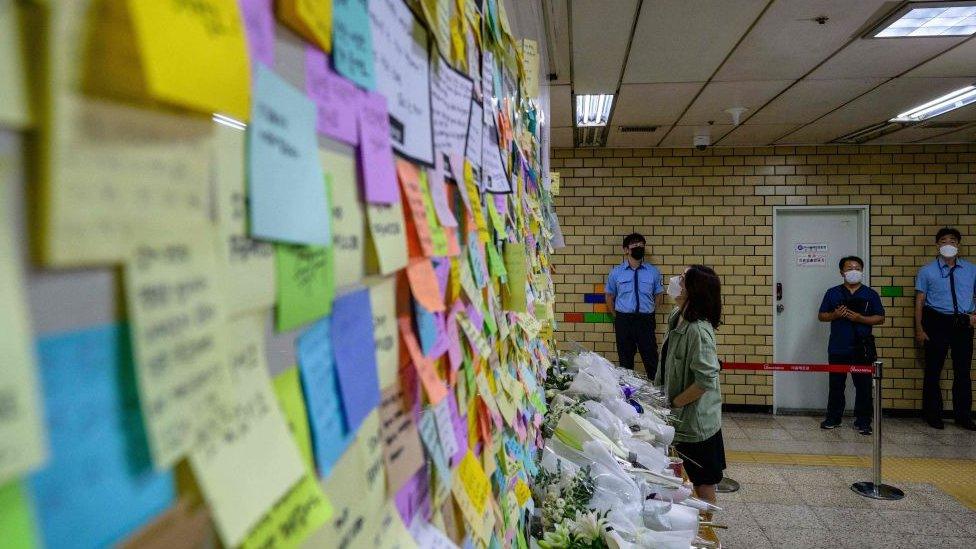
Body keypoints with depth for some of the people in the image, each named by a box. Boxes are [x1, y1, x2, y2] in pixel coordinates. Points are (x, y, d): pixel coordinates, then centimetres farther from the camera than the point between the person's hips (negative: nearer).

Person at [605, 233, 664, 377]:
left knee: (651, 359, 2)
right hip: (623, 320, 1)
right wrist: (617, 318, 7)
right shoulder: (616, 272, 2)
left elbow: (658, 295, 11)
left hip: (646, 320, 0)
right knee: (625, 359, 11)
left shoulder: (653, 272, 2)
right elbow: (610, 296, 11)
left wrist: (649, 315, 3)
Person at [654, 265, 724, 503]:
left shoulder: (698, 331, -27)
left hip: (696, 420, -9)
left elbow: (705, 380, -31)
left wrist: (674, 403, -19)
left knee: (703, 482, 10)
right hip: (681, 419, 9)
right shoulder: (676, 317, 1)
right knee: (693, 477, 22)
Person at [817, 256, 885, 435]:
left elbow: (880, 318, 1)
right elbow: (821, 316, 8)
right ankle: (833, 418, 20)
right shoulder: (832, 293, 7)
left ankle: (862, 422, 11)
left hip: (862, 348, -1)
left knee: (863, 386, 2)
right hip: (837, 348, 1)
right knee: (836, 385, 9)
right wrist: (835, 315, -12)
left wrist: (860, 318, -14)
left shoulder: (870, 294, 4)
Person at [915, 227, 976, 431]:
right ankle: (933, 415, 16)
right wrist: (919, 329, -5)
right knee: (933, 370, 4)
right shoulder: (927, 271, 1)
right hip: (937, 322, -2)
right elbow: (919, 301, -1)